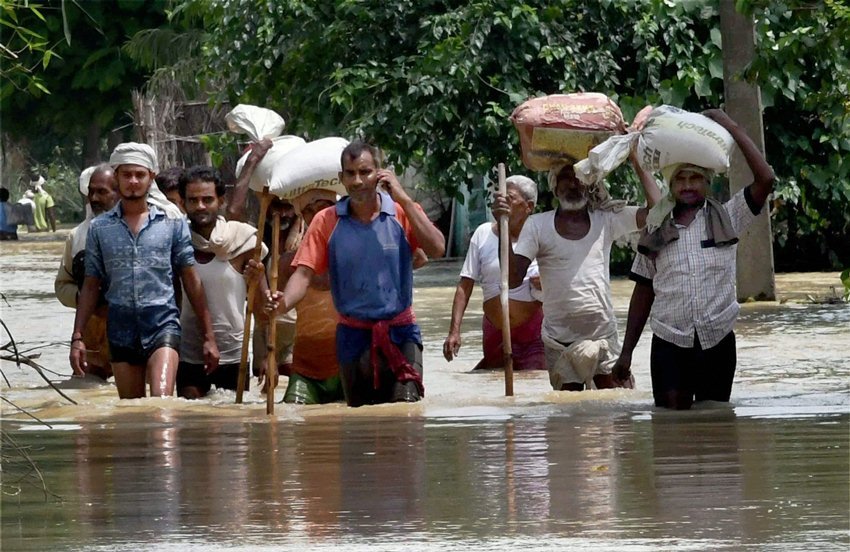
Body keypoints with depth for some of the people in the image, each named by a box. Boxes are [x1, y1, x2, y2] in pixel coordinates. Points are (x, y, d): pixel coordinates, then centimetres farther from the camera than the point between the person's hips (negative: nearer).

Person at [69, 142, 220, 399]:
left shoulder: (172, 223, 4)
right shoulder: (99, 228, 8)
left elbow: (191, 280, 6)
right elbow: (91, 286, 11)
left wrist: (209, 336, 3)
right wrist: (77, 337, 3)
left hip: (163, 323, -3)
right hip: (121, 327, 3)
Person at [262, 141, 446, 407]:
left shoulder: (403, 213, -2)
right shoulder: (327, 222, 1)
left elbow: (436, 249, -17)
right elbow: (304, 272, -5)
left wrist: (403, 199, -17)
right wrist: (285, 302, -27)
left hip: (400, 334, -2)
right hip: (354, 336, 2)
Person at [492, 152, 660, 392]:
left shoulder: (606, 220, 4)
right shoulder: (538, 225, 0)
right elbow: (513, 278, -6)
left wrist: (637, 163, -3)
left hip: (603, 334, 1)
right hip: (560, 341, -1)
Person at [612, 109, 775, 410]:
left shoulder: (725, 219, 5)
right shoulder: (656, 231, 9)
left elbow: (765, 179, -7)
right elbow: (643, 292, 13)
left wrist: (732, 128, -6)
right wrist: (626, 352, 10)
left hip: (717, 342, -1)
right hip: (669, 343, 1)